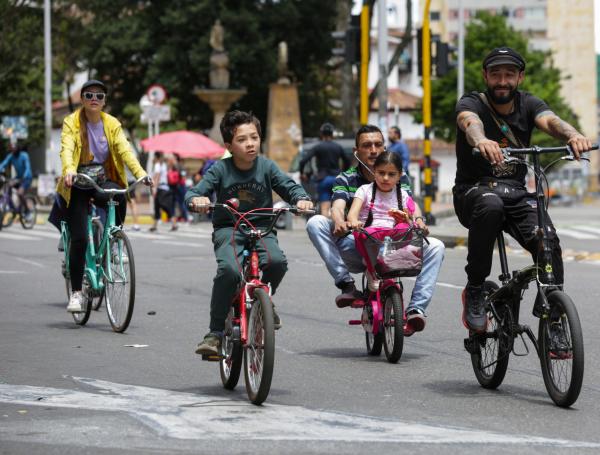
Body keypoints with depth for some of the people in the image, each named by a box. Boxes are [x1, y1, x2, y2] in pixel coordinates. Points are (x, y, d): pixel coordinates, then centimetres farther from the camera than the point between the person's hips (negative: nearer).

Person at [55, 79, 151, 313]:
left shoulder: (112, 124, 4)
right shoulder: (71, 122, -4)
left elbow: (125, 150, -8)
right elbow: (67, 149, -20)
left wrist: (140, 173, -25)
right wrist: (68, 170, -42)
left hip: (103, 181, 2)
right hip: (78, 185, -2)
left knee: (119, 197, -33)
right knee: (79, 239, -11)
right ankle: (76, 292, 1)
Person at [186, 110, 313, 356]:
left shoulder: (266, 166, 0)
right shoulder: (221, 169, -4)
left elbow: (289, 185, 0)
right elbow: (193, 192, -9)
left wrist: (302, 198, -22)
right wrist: (196, 199, -34)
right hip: (228, 228, -2)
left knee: (277, 261, -30)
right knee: (229, 269, -32)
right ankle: (215, 333, -21)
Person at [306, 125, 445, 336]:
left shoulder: (398, 177, 6)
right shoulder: (346, 179, 3)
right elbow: (338, 206, -16)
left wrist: (418, 220, -35)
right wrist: (339, 222, -40)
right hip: (355, 252, -1)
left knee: (436, 246, -21)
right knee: (315, 223, -22)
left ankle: (416, 309, -26)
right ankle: (346, 284, -24)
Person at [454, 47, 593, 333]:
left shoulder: (527, 104, 4)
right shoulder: (472, 103, -5)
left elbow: (549, 121, -18)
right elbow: (469, 121, -31)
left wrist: (573, 135, -43)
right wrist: (481, 140, -56)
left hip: (515, 192, 3)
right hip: (474, 190, -3)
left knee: (547, 240, -24)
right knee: (490, 206, -38)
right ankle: (474, 292, -23)